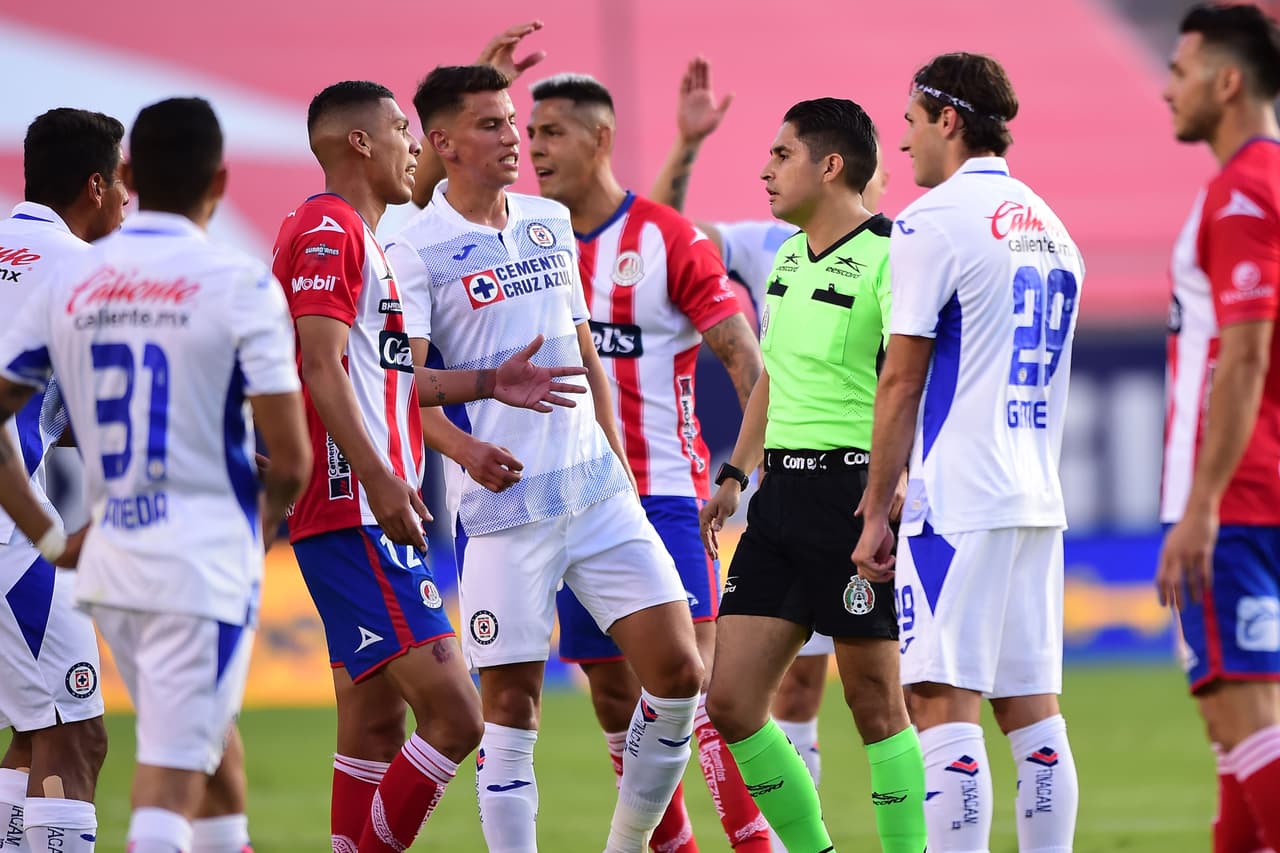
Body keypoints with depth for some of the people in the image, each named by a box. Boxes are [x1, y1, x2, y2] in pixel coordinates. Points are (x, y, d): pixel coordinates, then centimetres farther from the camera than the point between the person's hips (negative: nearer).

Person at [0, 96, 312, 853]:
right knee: (173, 780, -6)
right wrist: (267, 524, 10)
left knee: (198, 741, 24)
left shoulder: (69, 282, 5)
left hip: (111, 560, 5)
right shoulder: (240, 287, -9)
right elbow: (291, 459, -11)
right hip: (207, 556, -5)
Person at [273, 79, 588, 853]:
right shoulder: (328, 231, -10)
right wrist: (377, 479, -27)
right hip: (355, 519, -11)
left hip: (370, 518, 11)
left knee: (375, 726, 11)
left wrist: (487, 383, 20)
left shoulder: (354, 236, 23)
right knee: (453, 714, -16)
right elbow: (321, 366, -19)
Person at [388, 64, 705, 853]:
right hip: (503, 510, -5)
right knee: (512, 706, -3)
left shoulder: (551, 222, 12)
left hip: (597, 487, 6)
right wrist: (471, 449, -28)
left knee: (679, 672, 0)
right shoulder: (418, 252, -5)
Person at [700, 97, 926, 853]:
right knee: (731, 700, 4)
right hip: (784, 495, 8)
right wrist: (735, 474, 27)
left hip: (856, 493, -8)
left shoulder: (887, 258, -12)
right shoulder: (789, 259, 15)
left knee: (875, 702, -2)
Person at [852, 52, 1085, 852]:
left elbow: (902, 382, -8)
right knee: (1032, 709, 8)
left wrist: (876, 512, -2)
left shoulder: (934, 220, -7)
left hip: (959, 500, -8)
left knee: (944, 703, -8)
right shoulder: (1050, 226, 17)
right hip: (1039, 500, 8)